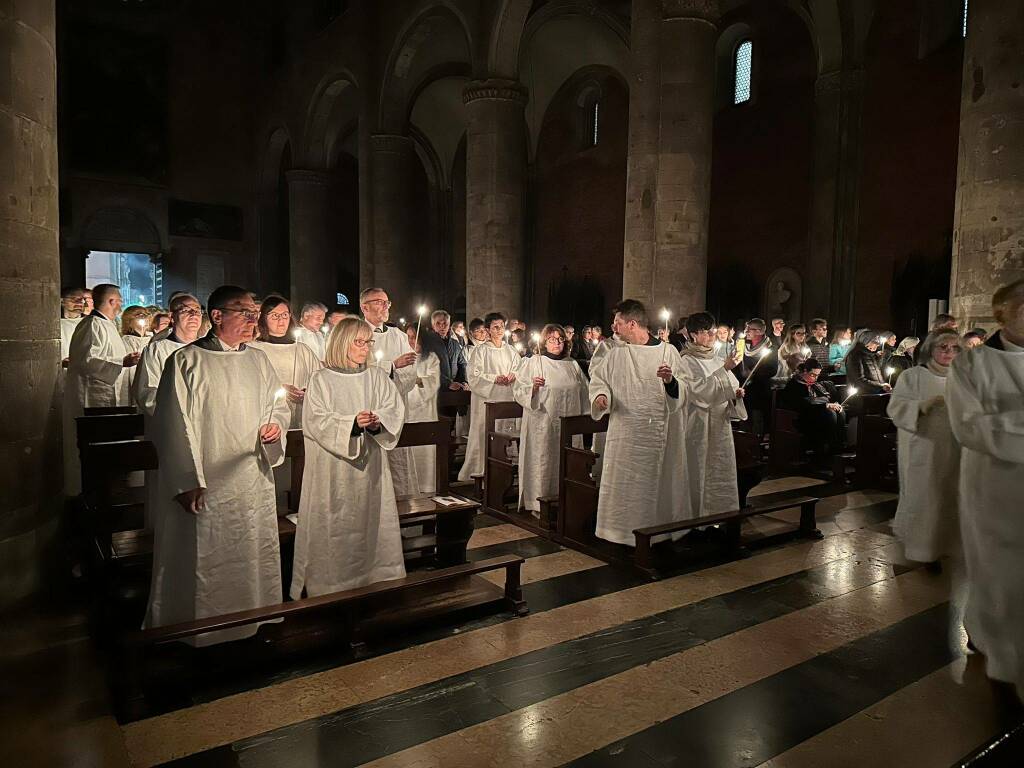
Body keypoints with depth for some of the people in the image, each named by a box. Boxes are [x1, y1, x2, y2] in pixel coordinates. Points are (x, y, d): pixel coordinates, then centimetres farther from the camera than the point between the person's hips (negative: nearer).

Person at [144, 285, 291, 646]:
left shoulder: (259, 361, 10)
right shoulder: (187, 361, -7)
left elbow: (279, 406, 18)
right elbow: (174, 425, -10)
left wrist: (275, 426, -6)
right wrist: (187, 481, -14)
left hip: (254, 484, 6)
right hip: (205, 485, -5)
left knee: (256, 560, 14)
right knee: (203, 564, 4)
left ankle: (256, 626, 32)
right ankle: (198, 636, 23)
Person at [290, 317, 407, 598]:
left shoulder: (378, 376, 8)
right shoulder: (322, 380, -3)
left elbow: (396, 411, 2)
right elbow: (316, 422, -10)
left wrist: (378, 422, -19)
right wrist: (352, 424, -24)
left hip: (370, 466, 3)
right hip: (333, 470, -3)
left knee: (370, 522, 9)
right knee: (334, 528, 0)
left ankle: (374, 580, 23)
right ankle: (329, 583, 13)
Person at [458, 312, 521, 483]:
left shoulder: (510, 351, 13)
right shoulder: (480, 350, -2)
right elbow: (473, 375, -9)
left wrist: (513, 376, -7)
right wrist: (495, 378, -16)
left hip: (506, 398, 5)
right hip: (485, 398, -4)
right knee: (483, 435, -3)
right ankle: (477, 473, 6)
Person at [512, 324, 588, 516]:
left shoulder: (572, 365, 12)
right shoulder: (533, 363, -1)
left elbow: (583, 392, 17)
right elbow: (518, 390, -5)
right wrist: (533, 387, -24)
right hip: (542, 423, -4)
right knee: (542, 461, -1)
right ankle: (537, 503, 10)